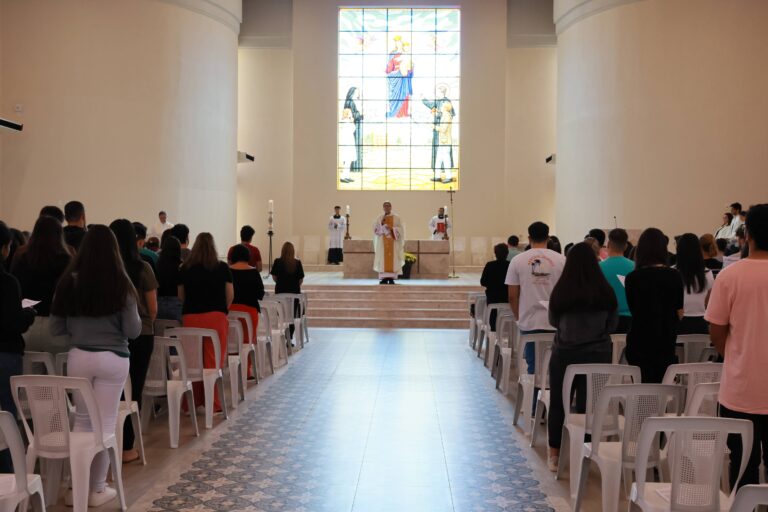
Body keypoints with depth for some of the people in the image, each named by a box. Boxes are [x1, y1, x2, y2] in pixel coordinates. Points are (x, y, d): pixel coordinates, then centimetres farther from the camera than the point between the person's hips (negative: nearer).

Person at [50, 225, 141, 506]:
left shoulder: (69, 282, -4)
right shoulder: (120, 283, -12)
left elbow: (55, 329, 3)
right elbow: (133, 331, -9)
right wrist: (127, 316, 10)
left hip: (78, 356, 3)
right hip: (113, 359, -3)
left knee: (82, 420, 18)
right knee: (106, 423, 7)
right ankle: (97, 490, 16)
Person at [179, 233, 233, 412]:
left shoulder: (185, 268, 3)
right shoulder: (222, 268, -1)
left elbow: (181, 295, 9)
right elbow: (230, 295, 2)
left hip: (190, 317, 2)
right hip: (216, 317, -2)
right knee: (213, 361, 1)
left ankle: (195, 400, 20)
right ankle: (213, 403, 4)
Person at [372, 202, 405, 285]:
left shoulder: (396, 217, 6)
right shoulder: (379, 218, 10)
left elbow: (400, 229, -1)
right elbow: (375, 229, 3)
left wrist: (392, 229, -16)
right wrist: (382, 224, -12)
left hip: (394, 242, -1)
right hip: (382, 243, 1)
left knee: (393, 259, -6)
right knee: (383, 259, -5)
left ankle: (391, 278, -5)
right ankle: (384, 278, -4)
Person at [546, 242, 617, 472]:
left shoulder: (560, 291, -12)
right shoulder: (606, 291, -8)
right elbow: (612, 324, 4)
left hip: (564, 353, -1)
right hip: (598, 353, 1)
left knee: (558, 402, 12)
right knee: (589, 404, 8)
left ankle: (554, 453, 21)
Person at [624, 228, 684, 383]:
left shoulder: (632, 278, -9)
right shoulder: (674, 276, -6)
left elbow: (632, 310, 0)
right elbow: (679, 313, 1)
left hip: (639, 341, -1)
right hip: (666, 340, 1)